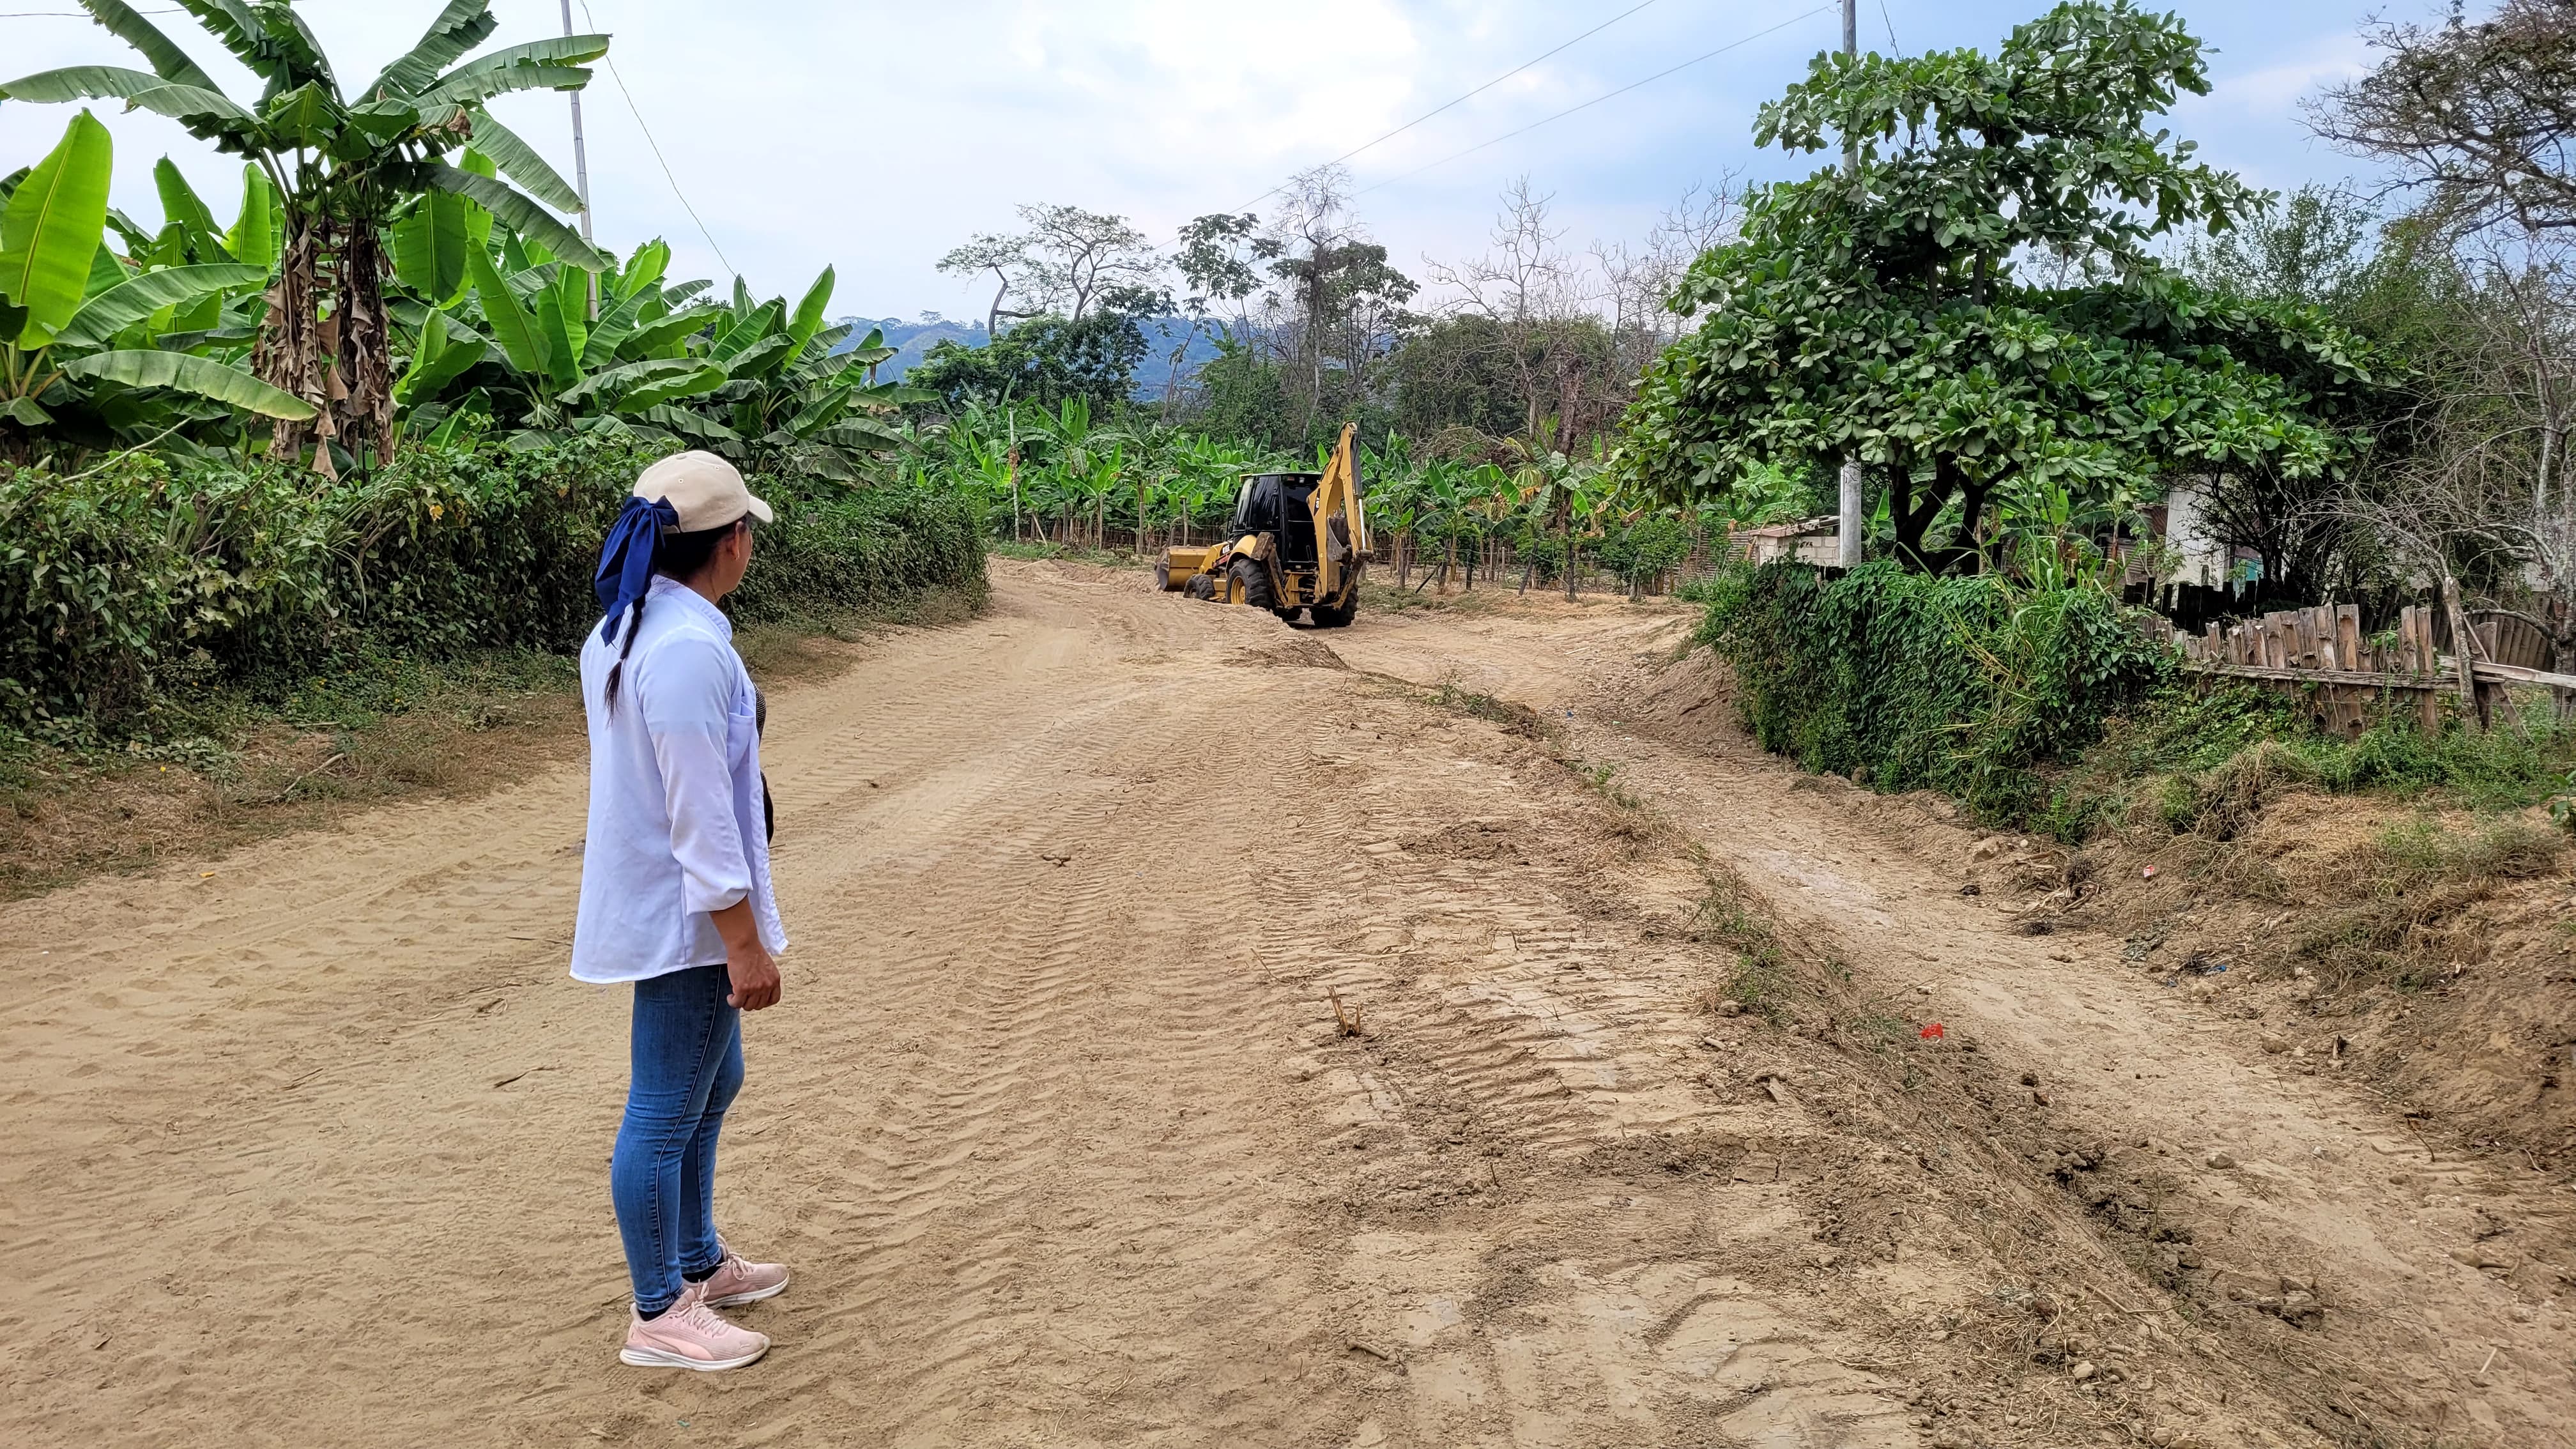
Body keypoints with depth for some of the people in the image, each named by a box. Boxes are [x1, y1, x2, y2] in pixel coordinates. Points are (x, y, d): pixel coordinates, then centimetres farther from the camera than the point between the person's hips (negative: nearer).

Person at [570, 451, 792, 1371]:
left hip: (656, 905, 11)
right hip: (686, 916, -11)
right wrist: (746, 943, -20)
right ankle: (658, 1316, 16)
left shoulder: (623, 630, 8)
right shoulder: (690, 649, -24)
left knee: (712, 1083, 23)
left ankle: (699, 1263, 39)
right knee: (668, 1114, 2)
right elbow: (701, 816, -25)